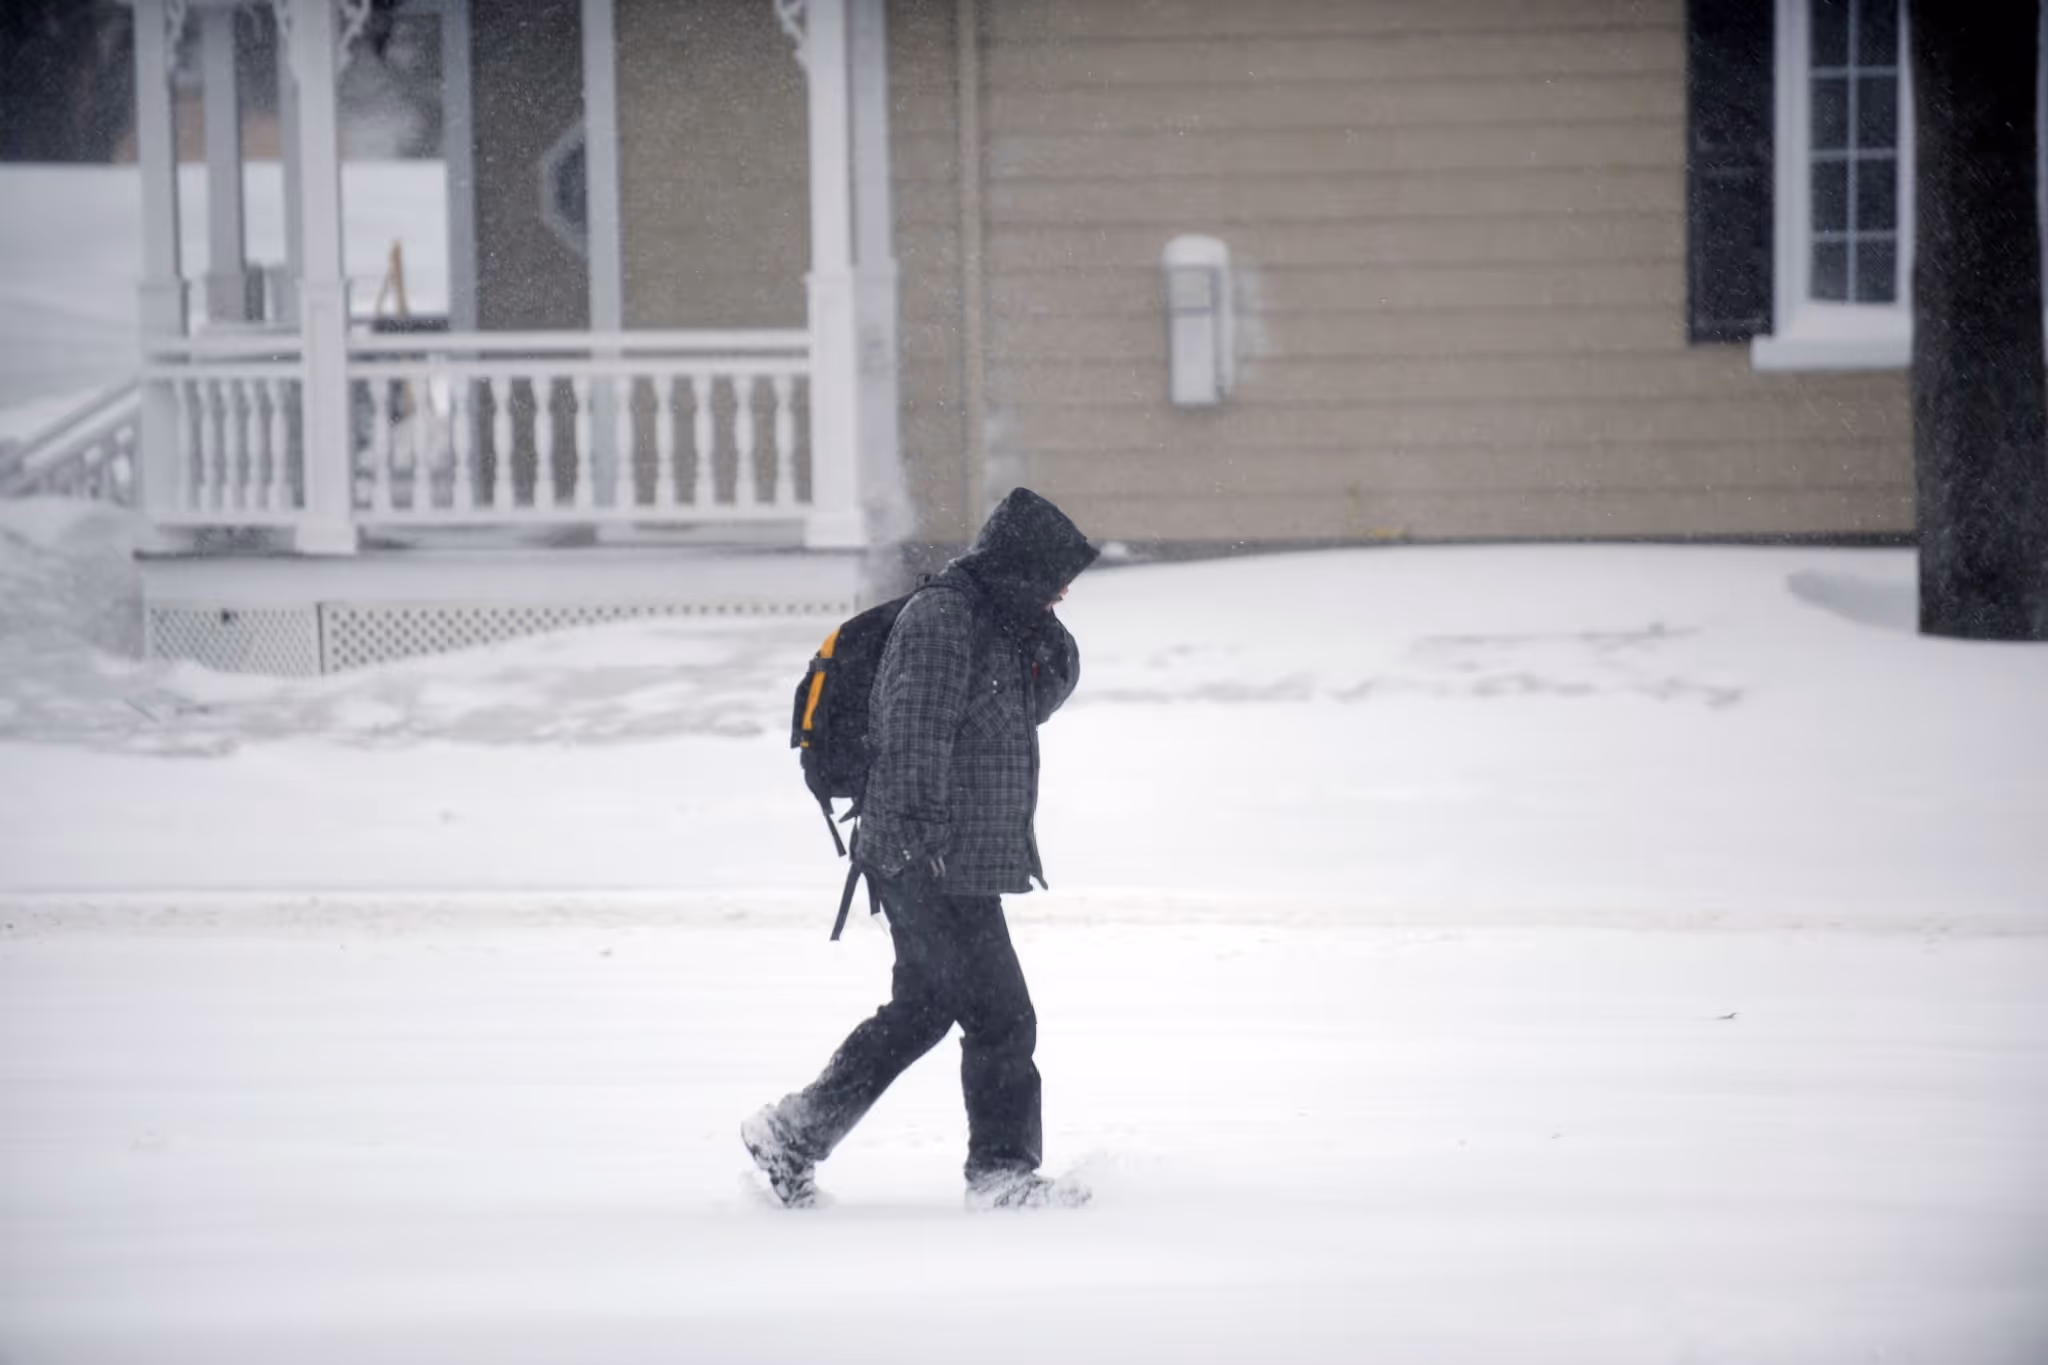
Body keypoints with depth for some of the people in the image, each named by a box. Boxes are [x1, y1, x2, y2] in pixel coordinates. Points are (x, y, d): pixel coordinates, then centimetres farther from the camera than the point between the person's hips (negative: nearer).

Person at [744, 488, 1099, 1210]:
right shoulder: (943, 616, -15)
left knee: (921, 1011, 17)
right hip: (934, 863, -10)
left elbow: (1047, 695, 20)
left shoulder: (999, 617, 16)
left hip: (964, 863, 10)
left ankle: (794, 1132, 24)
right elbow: (915, 733, -21)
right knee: (1000, 1016, -8)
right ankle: (1002, 1171, -2)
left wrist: (1040, 623, 4)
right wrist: (920, 835, -26)